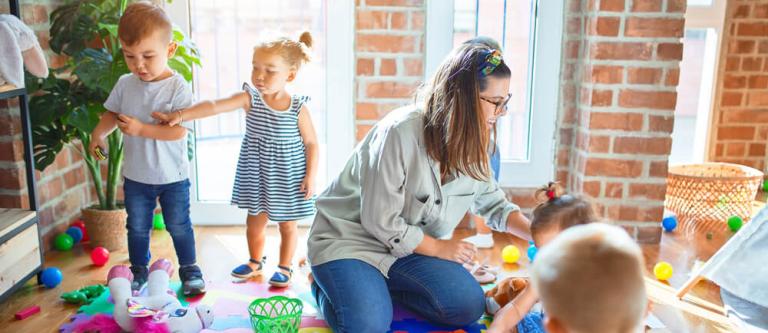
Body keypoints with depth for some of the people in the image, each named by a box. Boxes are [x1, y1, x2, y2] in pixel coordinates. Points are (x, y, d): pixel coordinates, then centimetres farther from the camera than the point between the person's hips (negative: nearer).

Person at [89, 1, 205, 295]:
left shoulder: (178, 88, -18)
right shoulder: (125, 84, -3)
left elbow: (180, 131, -23)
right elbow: (112, 114, 12)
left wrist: (141, 129, -29)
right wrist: (98, 134, -6)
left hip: (172, 176, -4)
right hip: (135, 175, 4)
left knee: (179, 227, 10)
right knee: (137, 228, 17)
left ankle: (189, 269, 29)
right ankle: (139, 271, 34)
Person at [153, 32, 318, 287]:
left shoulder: (298, 108, -14)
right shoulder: (250, 98, -11)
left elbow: (311, 143, -6)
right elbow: (215, 106, -22)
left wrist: (310, 176, -10)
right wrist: (180, 115, -32)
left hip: (287, 177, -2)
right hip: (256, 173, 3)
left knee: (287, 225, 13)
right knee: (255, 220, 17)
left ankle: (285, 267, 33)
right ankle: (255, 261, 41)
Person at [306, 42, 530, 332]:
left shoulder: (471, 144, -4)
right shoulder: (400, 132, -28)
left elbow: (493, 203, 8)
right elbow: (380, 222, -24)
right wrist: (439, 248, -12)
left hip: (409, 242, 7)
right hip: (350, 238, -6)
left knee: (468, 307, -10)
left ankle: (380, 287, 9)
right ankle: (327, 287, 7)